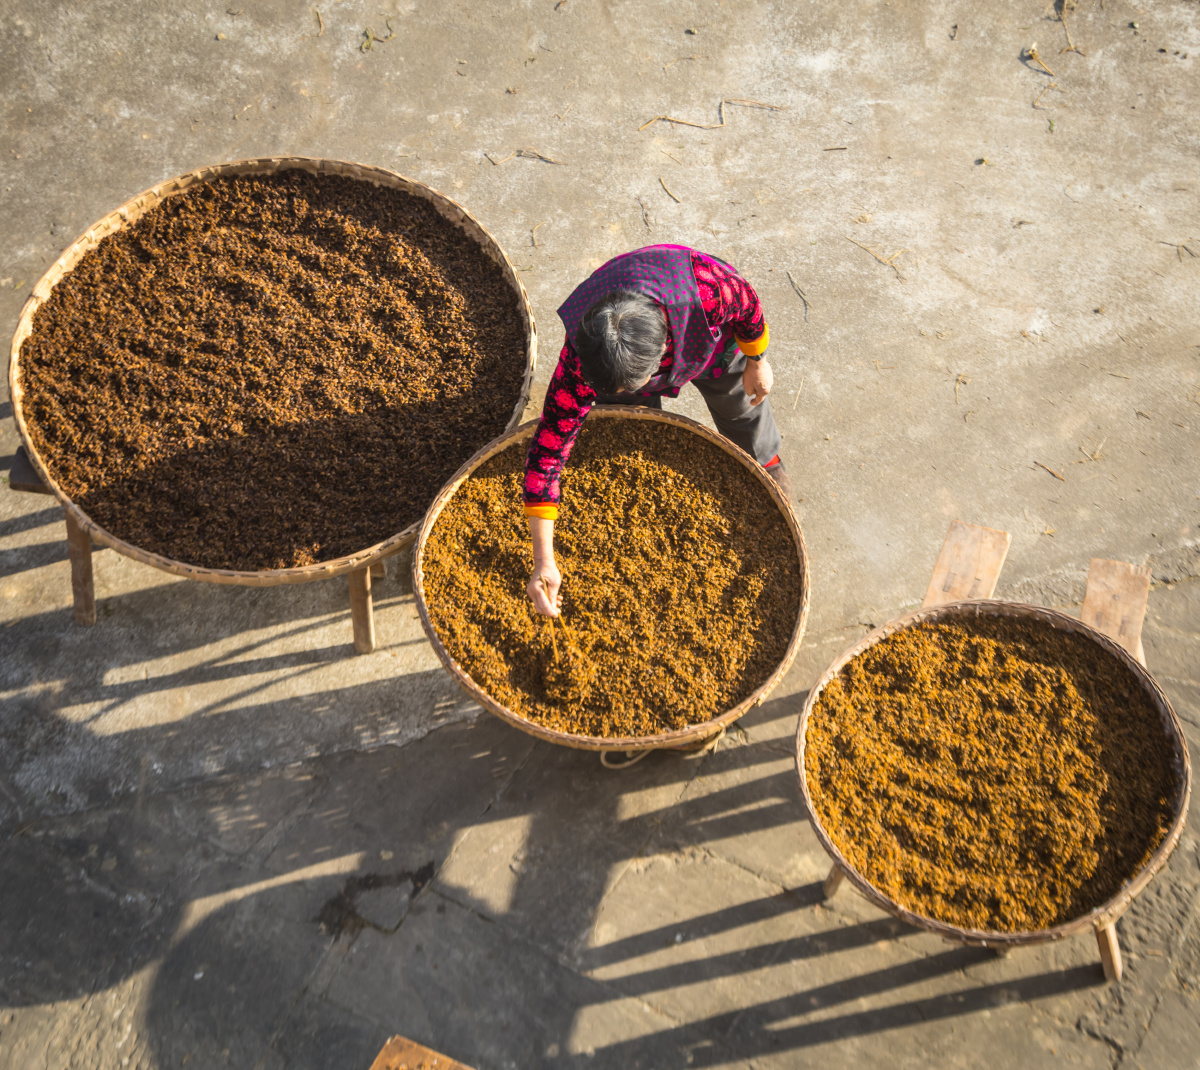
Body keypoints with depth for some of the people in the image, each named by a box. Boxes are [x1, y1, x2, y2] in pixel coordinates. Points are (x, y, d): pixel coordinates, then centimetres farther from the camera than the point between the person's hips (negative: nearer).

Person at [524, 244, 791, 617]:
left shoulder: (708, 288, -50)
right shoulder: (580, 359, -45)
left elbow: (746, 302, -25)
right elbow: (548, 448, -39)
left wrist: (756, 361, -6)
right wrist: (543, 561, -41)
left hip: (708, 337, 1)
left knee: (740, 404, 26)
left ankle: (764, 460, 59)